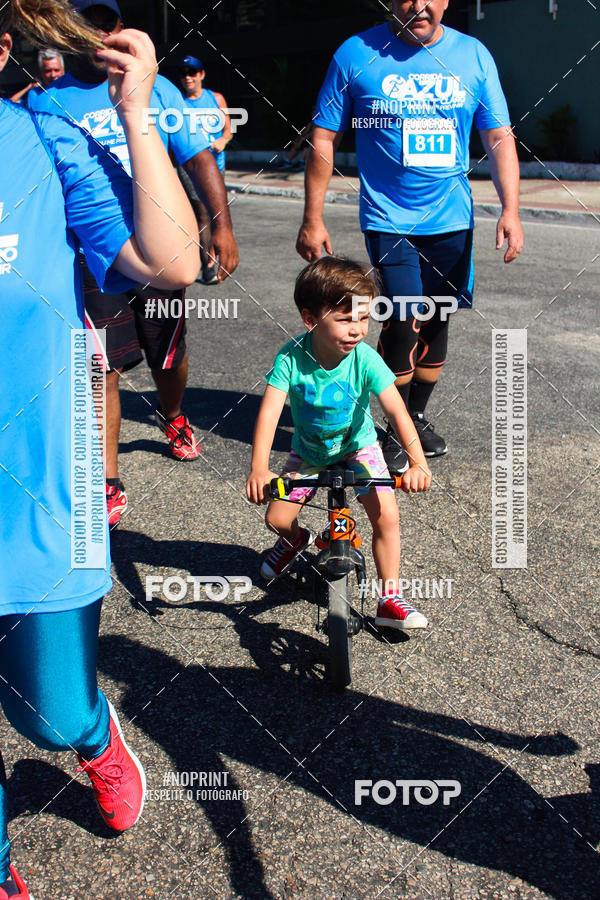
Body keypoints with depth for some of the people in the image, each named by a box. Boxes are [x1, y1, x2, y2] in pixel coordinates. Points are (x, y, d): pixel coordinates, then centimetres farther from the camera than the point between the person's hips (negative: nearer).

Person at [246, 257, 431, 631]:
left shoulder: (365, 360, -28)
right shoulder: (292, 358, -26)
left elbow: (397, 411, -34)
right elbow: (270, 411, -33)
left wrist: (418, 463, -48)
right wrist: (259, 469, -46)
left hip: (357, 447, -1)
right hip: (308, 451, 1)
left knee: (386, 516, -15)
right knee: (278, 518, -3)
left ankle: (390, 598, 3)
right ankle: (295, 540, 36)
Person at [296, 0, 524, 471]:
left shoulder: (474, 55, 4)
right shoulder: (356, 54, -3)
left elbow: (499, 138, 6)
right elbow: (324, 140, 0)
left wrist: (510, 210, -6)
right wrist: (312, 219, -3)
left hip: (452, 219, 4)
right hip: (389, 219, -3)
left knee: (436, 322, 11)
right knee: (403, 322, -13)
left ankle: (417, 415, 33)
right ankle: (396, 429, 8)